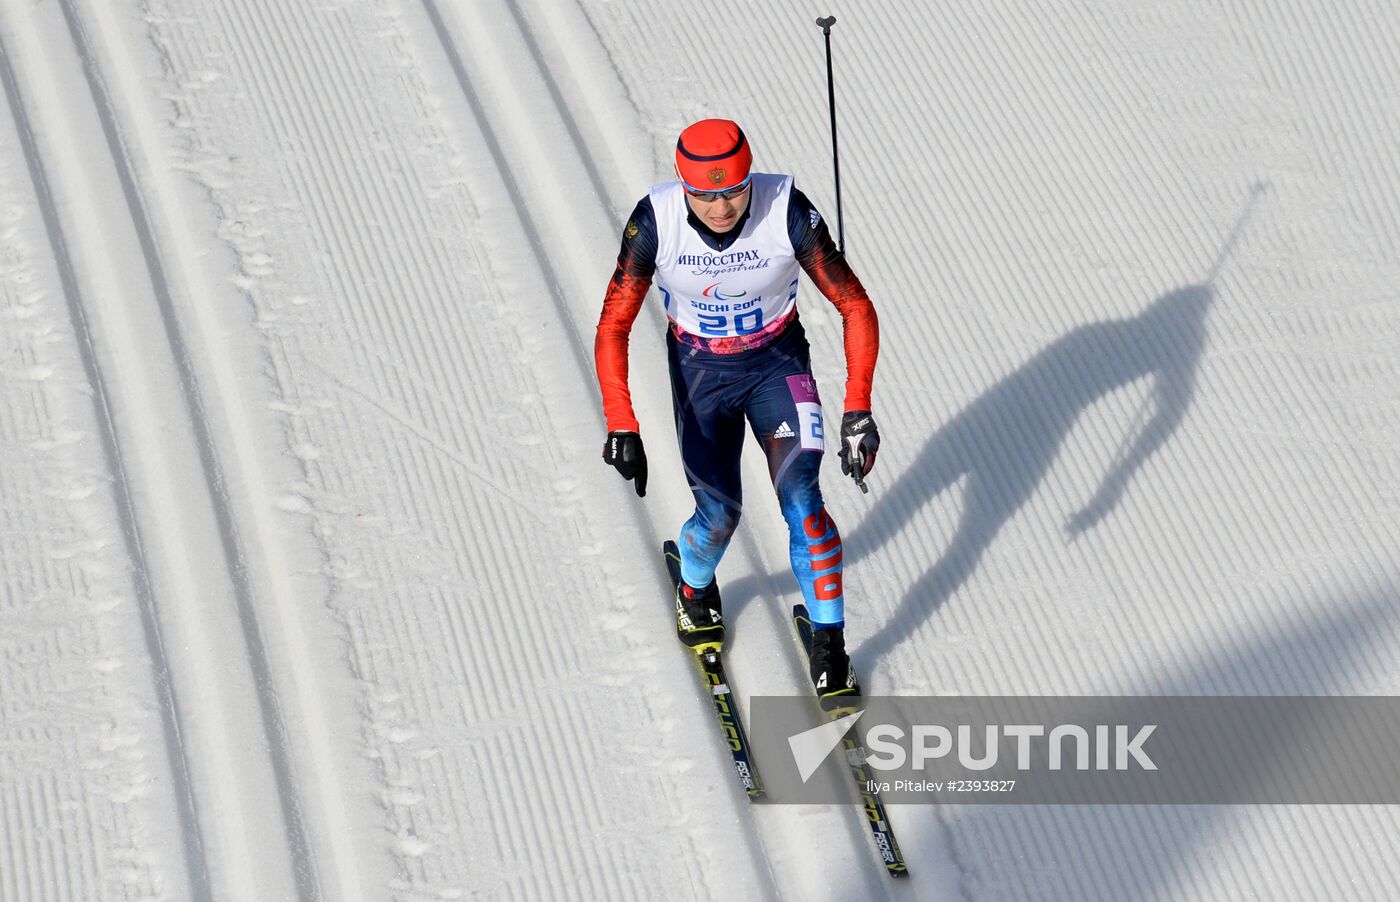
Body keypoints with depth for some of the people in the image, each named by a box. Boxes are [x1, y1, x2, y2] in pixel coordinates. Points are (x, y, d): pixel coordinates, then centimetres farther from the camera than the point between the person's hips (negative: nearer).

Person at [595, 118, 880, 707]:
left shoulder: (787, 212, -27)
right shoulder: (655, 221, -26)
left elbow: (856, 308, -20)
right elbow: (613, 327, -17)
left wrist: (858, 410, -27)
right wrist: (621, 425, -27)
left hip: (778, 362, 0)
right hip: (699, 370, 0)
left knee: (799, 497, -16)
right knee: (719, 514, -3)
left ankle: (829, 647, 0)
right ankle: (695, 590, 34)